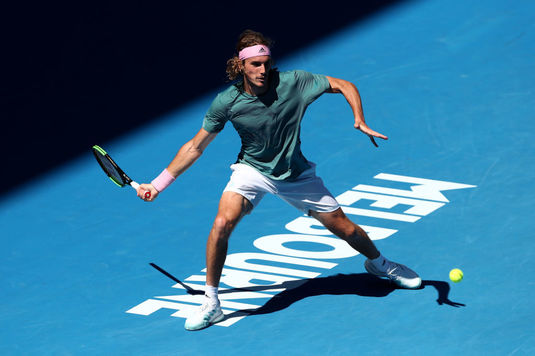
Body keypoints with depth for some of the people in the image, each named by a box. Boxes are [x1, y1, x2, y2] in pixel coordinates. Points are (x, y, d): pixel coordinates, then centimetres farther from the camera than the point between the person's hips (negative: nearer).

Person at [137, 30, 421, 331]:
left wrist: (360, 121, -27)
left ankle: (378, 263, 42)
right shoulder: (227, 102, -20)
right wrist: (159, 184, -9)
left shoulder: (294, 82, -21)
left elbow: (345, 86, -10)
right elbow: (195, 147, -8)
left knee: (345, 229, 6)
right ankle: (211, 304, -12)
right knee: (222, 223, -27)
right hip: (252, 169, -1)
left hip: (296, 174, 1)